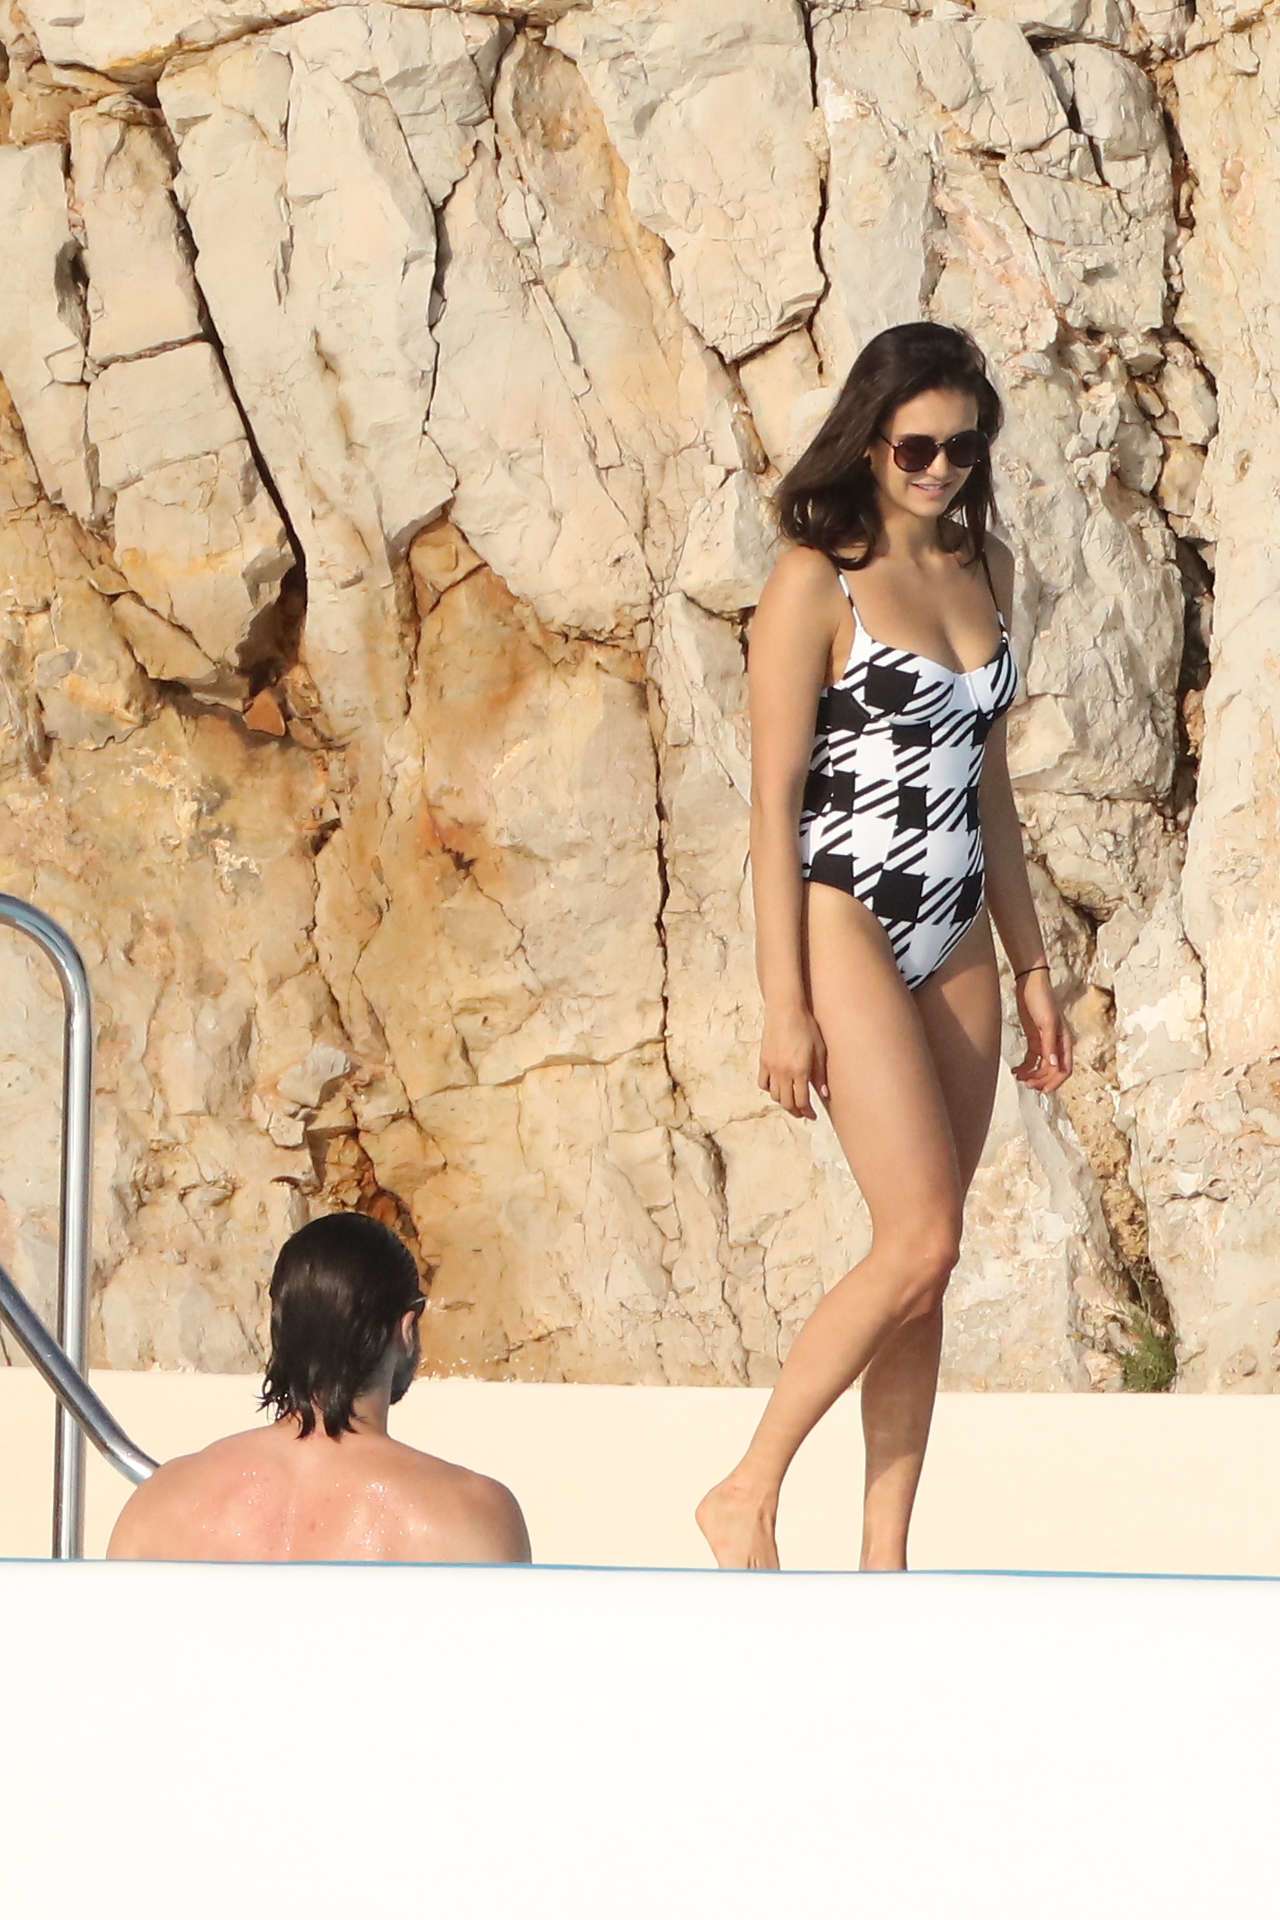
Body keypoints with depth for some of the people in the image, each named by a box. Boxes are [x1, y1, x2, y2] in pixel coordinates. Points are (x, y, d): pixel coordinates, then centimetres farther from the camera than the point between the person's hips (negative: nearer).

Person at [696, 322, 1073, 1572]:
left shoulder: (983, 571, 13)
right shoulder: (817, 581, -8)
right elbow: (773, 798, -11)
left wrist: (1031, 966, 18)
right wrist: (785, 1006, -15)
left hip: (958, 946, 7)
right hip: (849, 928, -7)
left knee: (924, 1262, 4)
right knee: (921, 1243, -14)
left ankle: (884, 1566, 8)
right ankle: (747, 1496, -1)